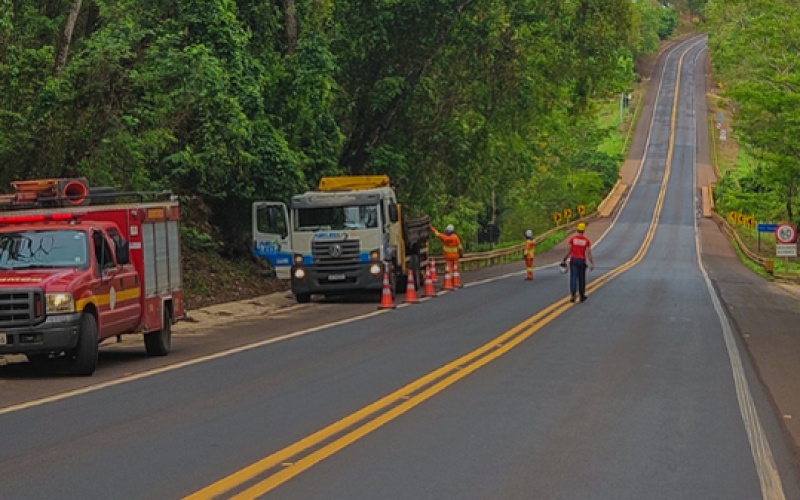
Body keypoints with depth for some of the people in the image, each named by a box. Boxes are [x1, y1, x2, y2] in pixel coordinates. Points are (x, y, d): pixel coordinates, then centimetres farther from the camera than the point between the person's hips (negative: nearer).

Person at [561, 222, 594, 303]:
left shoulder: (572, 239, -5)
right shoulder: (586, 240, -4)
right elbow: (588, 252, -8)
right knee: (581, 279, 13)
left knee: (573, 278, -4)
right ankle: (582, 296, 24)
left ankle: (573, 295, -19)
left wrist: (564, 260, 5)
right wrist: (591, 263, -5)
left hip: (573, 260, -1)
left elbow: (569, 251, -5)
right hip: (582, 260, 1)